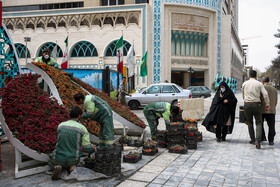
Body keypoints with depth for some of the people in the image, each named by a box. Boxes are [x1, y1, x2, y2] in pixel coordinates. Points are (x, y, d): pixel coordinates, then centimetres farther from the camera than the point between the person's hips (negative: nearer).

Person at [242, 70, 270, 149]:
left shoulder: (244, 84, 6)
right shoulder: (259, 84, 0)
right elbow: (265, 94, -9)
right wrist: (267, 104, -2)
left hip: (247, 104, 2)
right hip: (256, 104, -1)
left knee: (250, 123, 14)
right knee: (258, 123, 4)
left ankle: (253, 140, 20)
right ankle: (258, 140, -12)